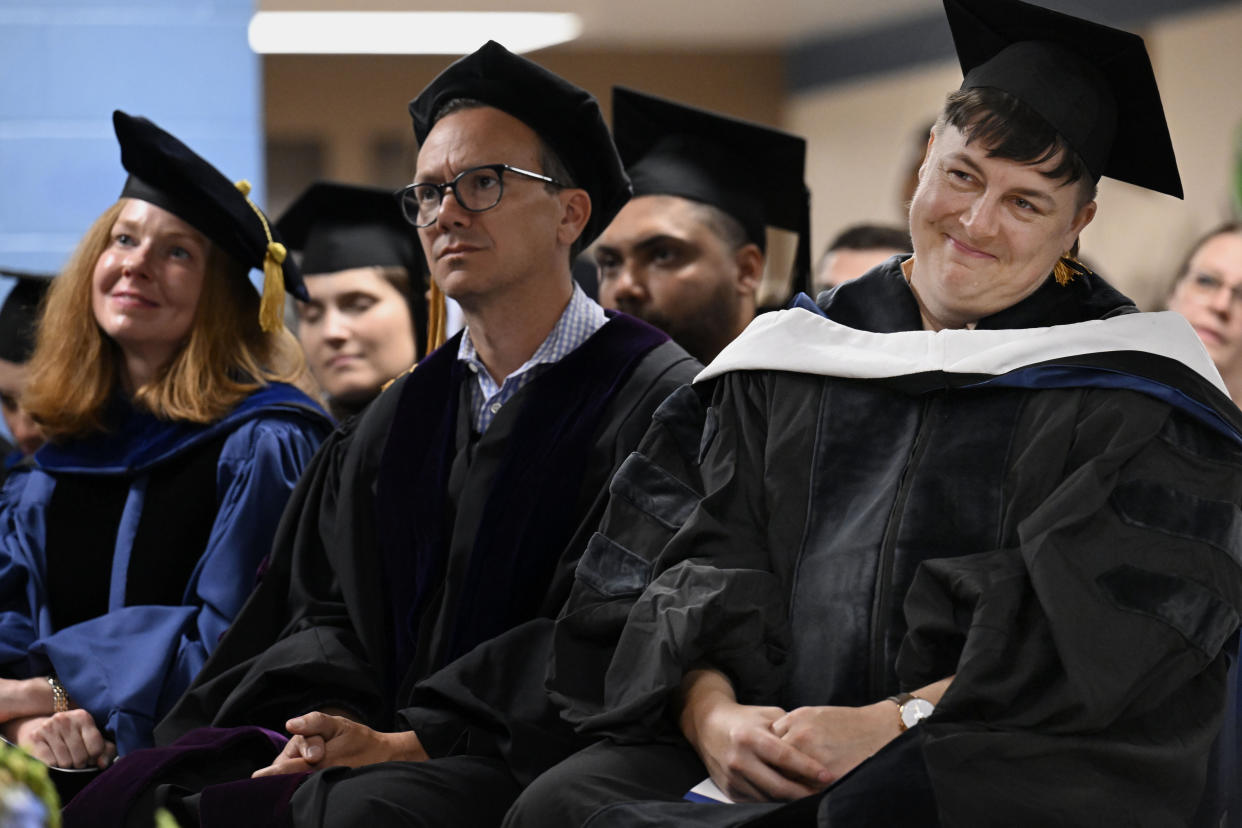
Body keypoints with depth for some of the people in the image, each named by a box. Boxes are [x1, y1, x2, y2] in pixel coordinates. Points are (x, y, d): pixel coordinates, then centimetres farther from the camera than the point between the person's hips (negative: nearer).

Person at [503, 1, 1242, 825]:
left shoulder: (1120, 388, 6)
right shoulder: (789, 357, 17)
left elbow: (1105, 627, -8)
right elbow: (689, 566, 8)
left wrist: (898, 723, -19)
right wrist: (711, 713, -13)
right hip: (769, 750, 4)